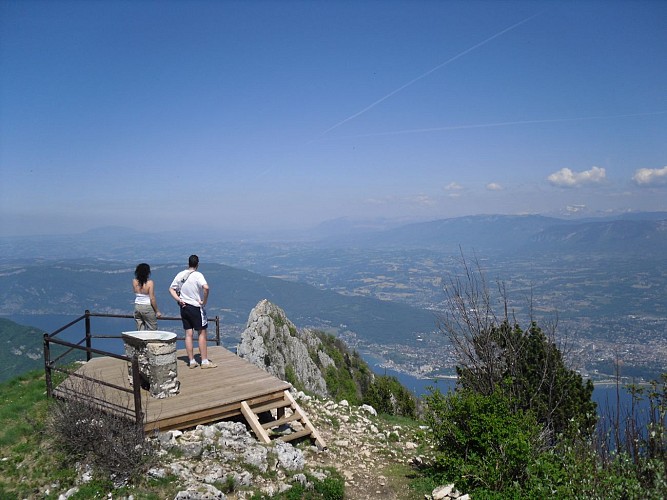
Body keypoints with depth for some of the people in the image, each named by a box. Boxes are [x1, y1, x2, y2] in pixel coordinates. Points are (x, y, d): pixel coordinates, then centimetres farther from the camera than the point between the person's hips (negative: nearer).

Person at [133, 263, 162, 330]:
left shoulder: (134, 282, -2)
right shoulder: (149, 283, -16)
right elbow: (152, 298, -16)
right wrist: (157, 311, -6)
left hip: (137, 307, 5)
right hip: (147, 307, -5)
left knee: (140, 329, 13)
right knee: (152, 329, 6)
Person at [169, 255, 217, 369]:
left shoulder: (180, 275, 5)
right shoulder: (198, 275, -15)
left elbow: (171, 289, 10)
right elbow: (206, 287, -31)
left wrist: (178, 299, 3)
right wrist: (204, 301, -19)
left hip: (184, 307, 6)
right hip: (196, 307, -6)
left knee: (188, 334, 9)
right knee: (202, 333, 3)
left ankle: (191, 361, 13)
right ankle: (205, 361, 5)